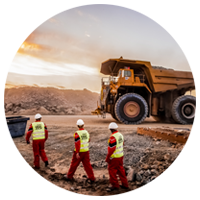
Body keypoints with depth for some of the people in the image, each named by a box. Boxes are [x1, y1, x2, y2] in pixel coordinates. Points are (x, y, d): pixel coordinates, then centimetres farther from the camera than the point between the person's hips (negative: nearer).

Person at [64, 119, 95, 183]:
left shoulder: (77, 133, -15)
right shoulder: (86, 132, 3)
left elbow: (77, 143, -21)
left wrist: (77, 153, -21)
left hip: (79, 151, -5)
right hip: (86, 151, 5)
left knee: (74, 164, 11)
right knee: (87, 164, 9)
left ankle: (69, 176, 28)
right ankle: (91, 178, 8)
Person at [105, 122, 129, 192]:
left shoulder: (113, 137, -23)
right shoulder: (120, 135, 4)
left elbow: (111, 149, -23)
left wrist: (107, 158, -14)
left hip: (114, 157, -9)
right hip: (121, 155, 9)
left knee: (112, 170, 5)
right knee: (120, 170, 18)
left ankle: (115, 185, 14)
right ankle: (125, 184, 26)